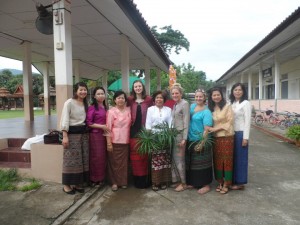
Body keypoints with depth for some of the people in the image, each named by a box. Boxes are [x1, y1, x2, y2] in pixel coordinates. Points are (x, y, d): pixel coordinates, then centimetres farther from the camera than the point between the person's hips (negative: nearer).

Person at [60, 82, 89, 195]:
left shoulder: (86, 104, 13)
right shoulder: (69, 102, -7)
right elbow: (65, 120, -12)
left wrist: (87, 133, 8)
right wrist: (65, 136, -18)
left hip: (83, 133, 7)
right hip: (72, 133, -7)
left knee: (82, 159, 10)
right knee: (71, 159, -1)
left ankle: (78, 183, 23)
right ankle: (67, 185, 13)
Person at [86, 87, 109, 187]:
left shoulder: (106, 107, 12)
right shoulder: (92, 108, -7)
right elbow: (88, 123, -12)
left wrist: (107, 128, 7)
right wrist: (101, 126, -15)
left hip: (104, 135, 6)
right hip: (95, 135, -6)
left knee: (103, 157, 11)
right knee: (96, 157, 0)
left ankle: (101, 178, 24)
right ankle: (94, 179, 15)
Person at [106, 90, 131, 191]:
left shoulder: (128, 110, 6)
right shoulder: (111, 111, -6)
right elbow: (108, 128, -9)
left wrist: (130, 138, 7)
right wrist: (109, 143, -12)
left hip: (125, 141, 4)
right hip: (114, 141, -4)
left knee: (124, 162, 11)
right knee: (114, 162, 6)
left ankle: (123, 181, 24)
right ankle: (114, 182, 20)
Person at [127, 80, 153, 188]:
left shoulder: (148, 99, 3)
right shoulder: (130, 100, 8)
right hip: (133, 132, 2)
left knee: (145, 156, 3)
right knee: (135, 156, 6)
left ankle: (145, 179, 17)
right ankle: (137, 180, 19)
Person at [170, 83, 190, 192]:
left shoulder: (185, 103, -9)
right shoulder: (175, 105, 14)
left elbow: (186, 122, -14)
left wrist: (184, 138, -18)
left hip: (180, 134, -7)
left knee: (179, 159, -1)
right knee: (174, 159, 9)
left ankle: (183, 183, 13)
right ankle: (176, 180, 22)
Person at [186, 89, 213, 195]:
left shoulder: (206, 112, -13)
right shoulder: (192, 106, 8)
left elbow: (207, 129, -18)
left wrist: (201, 143, -23)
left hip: (201, 141, -7)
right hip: (191, 140, 7)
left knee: (201, 163, 2)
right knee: (192, 162, 15)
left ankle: (206, 185, 16)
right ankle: (193, 182, 31)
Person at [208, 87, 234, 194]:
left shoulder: (227, 106, -5)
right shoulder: (211, 108, 10)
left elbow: (230, 122, -10)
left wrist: (216, 129, -15)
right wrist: (211, 129, -6)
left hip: (227, 137, -4)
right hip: (215, 137, 4)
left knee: (227, 160, 3)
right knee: (217, 160, 9)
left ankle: (226, 184, 13)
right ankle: (220, 182, 21)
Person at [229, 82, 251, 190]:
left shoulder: (246, 103, -8)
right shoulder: (232, 103, 11)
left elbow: (247, 121, -12)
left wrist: (245, 137, -15)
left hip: (241, 133, -6)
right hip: (232, 133, 6)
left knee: (240, 157, 3)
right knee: (233, 157, 12)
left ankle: (240, 182, 14)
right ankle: (234, 180, 24)